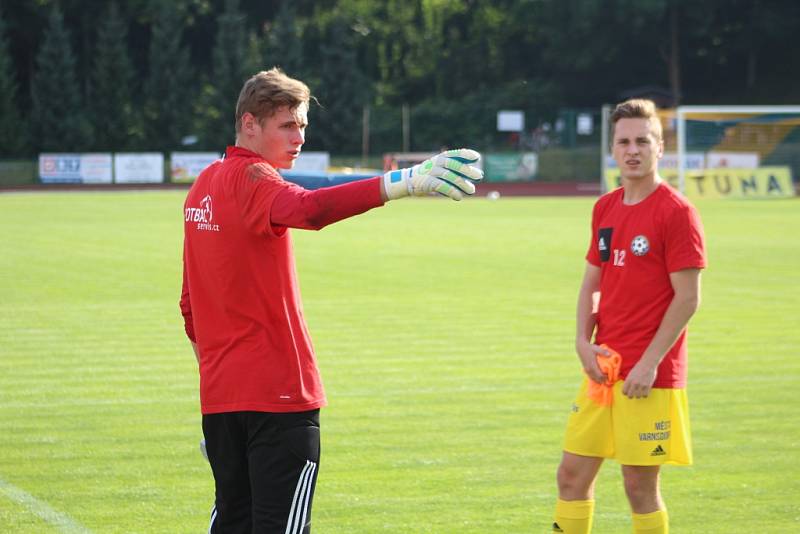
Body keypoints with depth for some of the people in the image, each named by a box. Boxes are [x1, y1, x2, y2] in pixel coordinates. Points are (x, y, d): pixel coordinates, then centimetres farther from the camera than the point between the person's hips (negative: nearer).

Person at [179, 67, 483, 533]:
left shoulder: (204, 186, 14)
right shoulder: (251, 179, -12)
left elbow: (189, 304, 21)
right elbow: (308, 209, -36)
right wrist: (403, 183, -48)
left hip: (218, 394, 9)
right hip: (278, 391, -9)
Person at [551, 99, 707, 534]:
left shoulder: (676, 211, -10)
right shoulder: (605, 208, 11)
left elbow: (687, 298, -13)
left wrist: (649, 363, -16)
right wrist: (583, 342, 0)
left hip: (649, 376, -7)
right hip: (603, 368, 7)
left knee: (640, 484, -2)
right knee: (572, 473, 8)